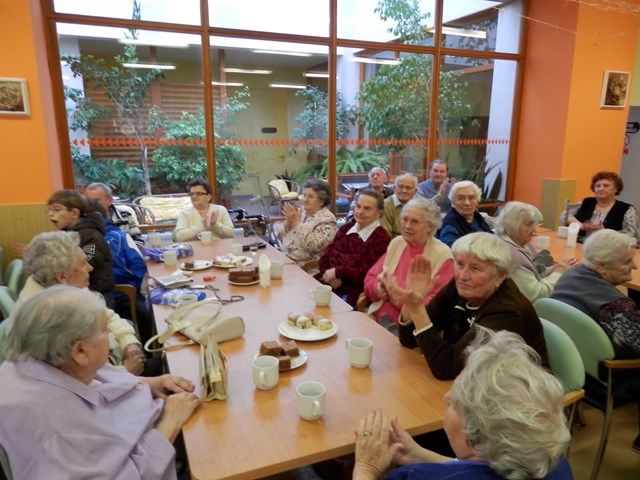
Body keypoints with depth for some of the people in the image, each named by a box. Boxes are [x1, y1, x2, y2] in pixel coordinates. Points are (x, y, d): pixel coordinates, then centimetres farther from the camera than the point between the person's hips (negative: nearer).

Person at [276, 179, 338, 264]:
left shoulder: (327, 219, -9)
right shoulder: (300, 211, 9)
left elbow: (314, 246, -24)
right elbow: (280, 235, 10)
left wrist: (297, 222, -20)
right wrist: (289, 222, -8)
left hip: (305, 266, -6)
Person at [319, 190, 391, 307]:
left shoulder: (381, 239, -3)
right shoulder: (346, 228, 16)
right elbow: (325, 256, 12)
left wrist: (337, 272, -9)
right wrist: (329, 275, -8)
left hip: (353, 296, -6)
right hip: (328, 286, 6)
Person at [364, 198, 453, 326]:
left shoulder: (442, 256, -8)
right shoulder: (396, 243, 8)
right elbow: (370, 278, 8)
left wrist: (398, 298, -19)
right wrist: (381, 289, -13)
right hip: (381, 313, 5)